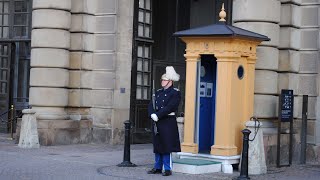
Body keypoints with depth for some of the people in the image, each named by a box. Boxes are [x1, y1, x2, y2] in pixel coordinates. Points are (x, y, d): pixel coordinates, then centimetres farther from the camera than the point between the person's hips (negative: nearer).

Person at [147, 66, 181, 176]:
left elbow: (170, 107, -16)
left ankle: (168, 169, 1)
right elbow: (151, 105, 9)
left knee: (167, 146, -5)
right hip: (157, 123, 7)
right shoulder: (158, 92, 17)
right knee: (157, 146, 10)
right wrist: (152, 115, -10)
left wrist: (158, 115, -19)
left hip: (168, 123, -7)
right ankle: (158, 168, 18)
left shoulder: (175, 93, -5)